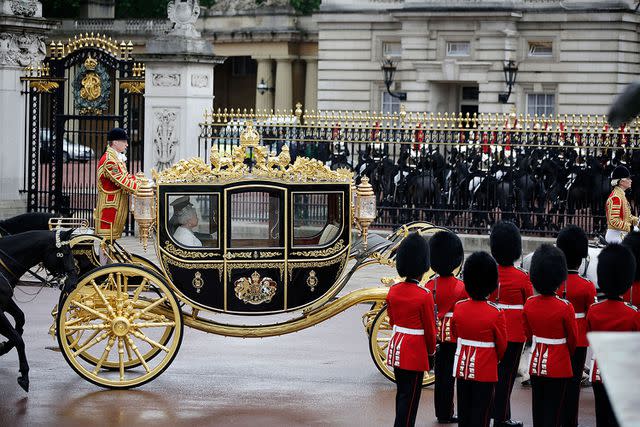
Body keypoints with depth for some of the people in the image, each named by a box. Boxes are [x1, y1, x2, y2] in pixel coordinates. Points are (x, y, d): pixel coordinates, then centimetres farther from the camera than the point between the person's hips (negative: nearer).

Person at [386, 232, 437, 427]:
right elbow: (429, 328, -10)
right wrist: (431, 351, 5)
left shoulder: (393, 291, 1)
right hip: (415, 352, -7)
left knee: (401, 393, 18)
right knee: (410, 396, -1)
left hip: (396, 347, 7)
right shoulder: (424, 295, -17)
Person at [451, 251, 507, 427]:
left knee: (464, 412, 13)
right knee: (480, 413, 3)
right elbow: (501, 345, -6)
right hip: (485, 371, -4)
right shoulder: (496, 313, -16)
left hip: (462, 368, 4)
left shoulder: (459, 307, -5)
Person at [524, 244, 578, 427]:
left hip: (536, 364, 4)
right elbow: (573, 339, -4)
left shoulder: (529, 304, -5)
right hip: (558, 367, -4)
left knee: (538, 408, 14)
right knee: (553, 412, 2)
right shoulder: (565, 307, -17)